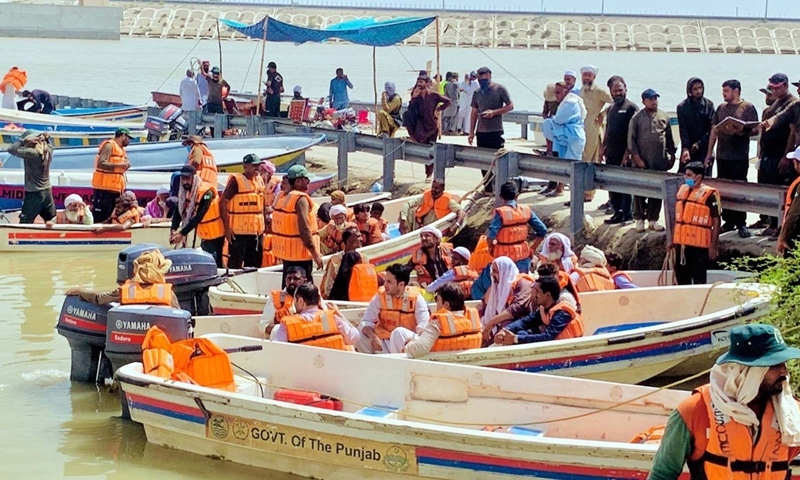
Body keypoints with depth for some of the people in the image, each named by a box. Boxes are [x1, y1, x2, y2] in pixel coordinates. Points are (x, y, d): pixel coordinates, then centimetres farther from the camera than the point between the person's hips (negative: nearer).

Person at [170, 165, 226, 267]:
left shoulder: (206, 192, -22)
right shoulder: (185, 192, 1)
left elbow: (198, 217, -28)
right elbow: (178, 212, -5)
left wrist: (182, 233, -32)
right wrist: (173, 230, -22)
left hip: (215, 236, -8)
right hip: (204, 236, 8)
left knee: (215, 265, -8)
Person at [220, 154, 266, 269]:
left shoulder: (259, 180, 12)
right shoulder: (236, 180, -10)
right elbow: (223, 203, -13)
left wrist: (264, 225, 16)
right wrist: (227, 228, -16)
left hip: (256, 232, 7)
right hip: (238, 232, -7)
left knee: (254, 265, 13)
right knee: (235, 265, -4)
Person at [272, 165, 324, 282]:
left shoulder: (282, 197, 10)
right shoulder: (301, 199, -16)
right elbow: (304, 229, -22)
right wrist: (316, 254, -19)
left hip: (285, 251, 9)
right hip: (299, 253, -9)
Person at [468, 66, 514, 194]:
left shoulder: (499, 89, -3)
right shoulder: (477, 93, 12)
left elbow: (510, 106, -3)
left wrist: (494, 112, -16)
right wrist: (472, 132, 12)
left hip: (496, 131, -5)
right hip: (481, 131, 5)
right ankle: (488, 189, 16)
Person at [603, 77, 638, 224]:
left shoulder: (631, 108, -7)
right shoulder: (612, 109, 18)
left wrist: (628, 152, -17)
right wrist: (604, 148, 16)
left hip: (624, 156, -8)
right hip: (611, 154, 8)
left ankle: (626, 215, 1)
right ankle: (617, 211, 16)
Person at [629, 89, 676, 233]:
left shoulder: (664, 117, 8)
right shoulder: (637, 118, 0)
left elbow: (669, 138, 14)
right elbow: (631, 140, -2)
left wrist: (672, 155, 11)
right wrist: (637, 158, -8)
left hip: (660, 162, 3)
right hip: (641, 162, -3)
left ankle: (652, 219, 13)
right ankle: (639, 220, 9)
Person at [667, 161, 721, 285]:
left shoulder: (709, 195, -10)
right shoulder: (683, 190, 11)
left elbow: (716, 221, -10)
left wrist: (713, 246, -13)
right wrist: (672, 240, 18)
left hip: (699, 245, -7)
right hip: (681, 243, 7)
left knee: (698, 280, -3)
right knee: (681, 277, 14)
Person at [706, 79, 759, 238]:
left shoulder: (747, 107, -2)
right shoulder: (721, 108, 14)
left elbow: (756, 130, -5)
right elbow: (714, 131, 17)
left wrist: (743, 132, -25)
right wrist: (709, 153, 14)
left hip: (739, 157, -6)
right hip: (722, 155, 6)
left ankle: (741, 224, 2)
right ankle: (728, 222, 17)